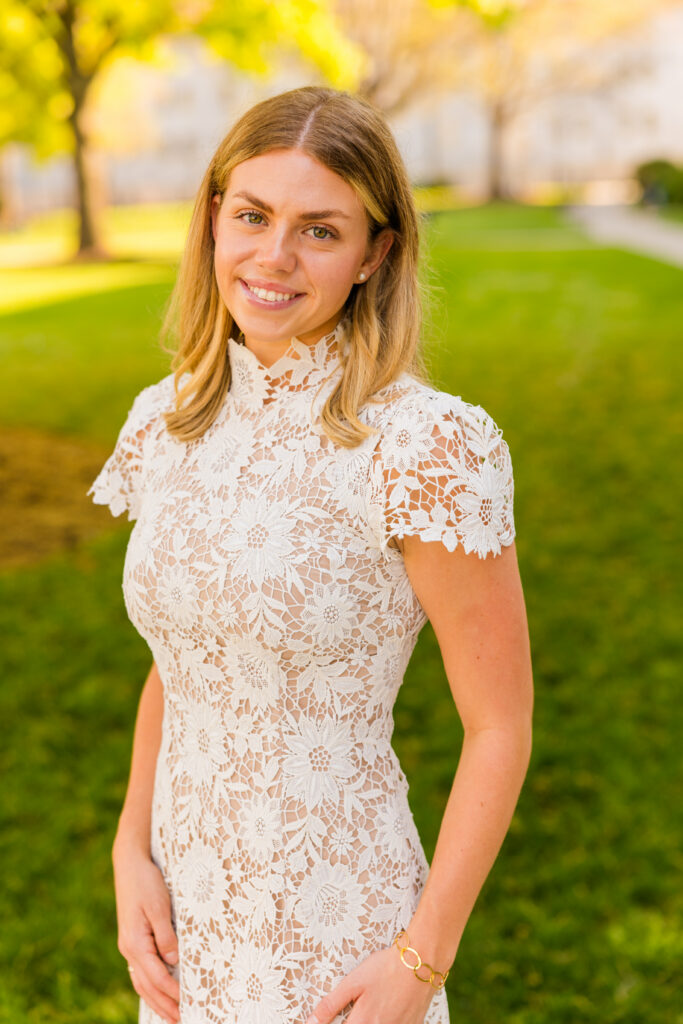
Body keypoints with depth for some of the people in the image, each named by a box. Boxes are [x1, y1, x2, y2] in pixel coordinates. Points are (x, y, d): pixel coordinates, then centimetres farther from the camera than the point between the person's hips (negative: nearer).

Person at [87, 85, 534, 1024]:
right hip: (184, 916, 5)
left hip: (338, 944, -5)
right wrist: (134, 854, 0)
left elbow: (501, 729, -14)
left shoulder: (427, 447, -19)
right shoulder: (167, 421, -1)